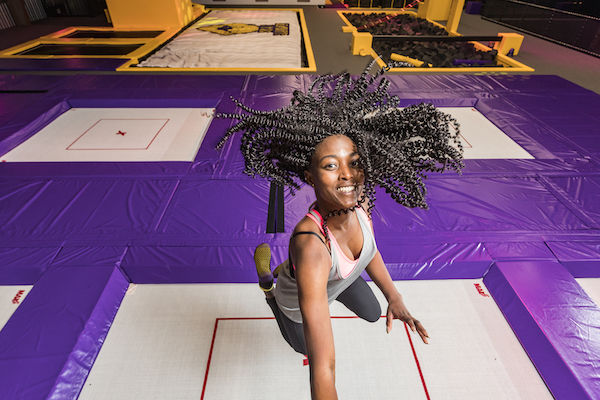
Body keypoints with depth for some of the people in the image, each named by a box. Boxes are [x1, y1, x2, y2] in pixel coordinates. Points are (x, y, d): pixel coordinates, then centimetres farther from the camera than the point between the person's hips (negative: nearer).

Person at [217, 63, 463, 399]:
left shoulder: (359, 201, -30)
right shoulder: (311, 243, -50)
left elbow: (368, 248, -6)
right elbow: (323, 366, -48)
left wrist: (395, 299, -14)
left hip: (342, 275, 4)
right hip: (300, 296, -3)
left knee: (372, 315, 31)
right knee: (302, 345, 31)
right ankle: (266, 265, 36)